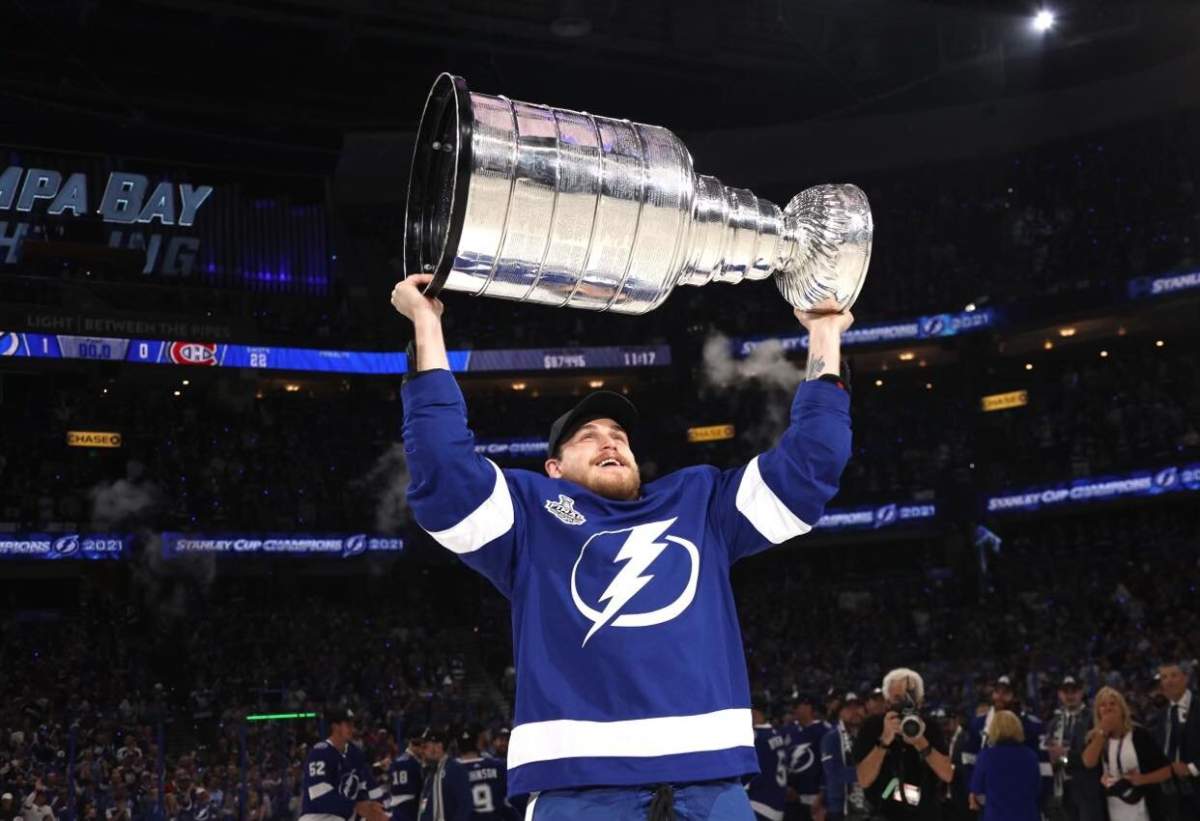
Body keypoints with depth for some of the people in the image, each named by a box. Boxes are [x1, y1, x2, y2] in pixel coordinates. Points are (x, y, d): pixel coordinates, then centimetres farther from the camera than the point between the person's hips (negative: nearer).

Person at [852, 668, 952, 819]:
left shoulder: (930, 727, 2)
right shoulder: (872, 727, -6)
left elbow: (947, 774, -8)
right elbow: (864, 780, -14)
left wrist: (921, 743, -21)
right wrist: (885, 740, -25)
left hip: (926, 815, 3)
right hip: (884, 816, -3)